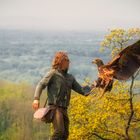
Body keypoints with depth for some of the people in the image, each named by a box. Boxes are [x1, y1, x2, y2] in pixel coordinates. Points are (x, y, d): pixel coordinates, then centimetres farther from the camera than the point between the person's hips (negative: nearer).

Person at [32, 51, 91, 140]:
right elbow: (41, 85, -10)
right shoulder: (53, 73, -1)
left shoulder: (70, 78, 17)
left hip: (64, 109, 7)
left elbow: (82, 90, 17)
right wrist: (36, 98, -25)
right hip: (55, 107, -7)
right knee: (59, 130, -22)